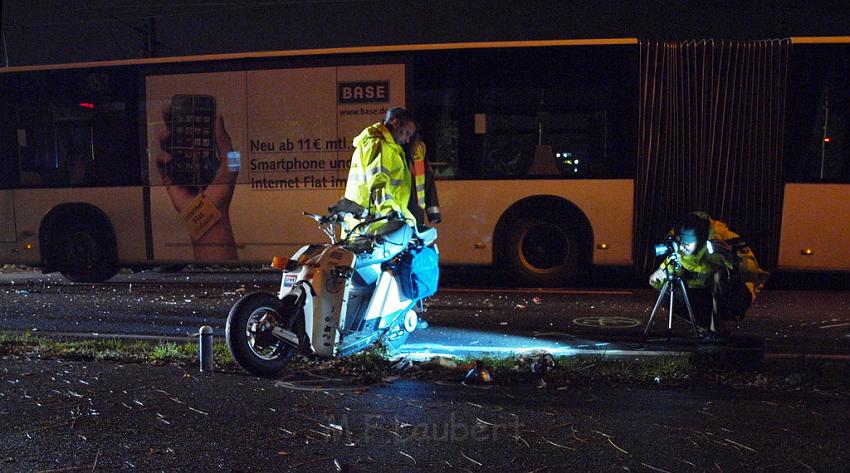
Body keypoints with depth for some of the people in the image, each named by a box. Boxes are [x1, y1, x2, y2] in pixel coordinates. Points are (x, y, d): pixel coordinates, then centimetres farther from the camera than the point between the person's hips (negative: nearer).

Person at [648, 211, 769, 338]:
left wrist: (732, 257, -50)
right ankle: (707, 325, 4)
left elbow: (751, 272, -34)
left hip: (737, 295, -4)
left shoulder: (722, 239, -27)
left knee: (720, 275, -34)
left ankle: (720, 328, -15)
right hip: (706, 293, 5)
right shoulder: (678, 247, -15)